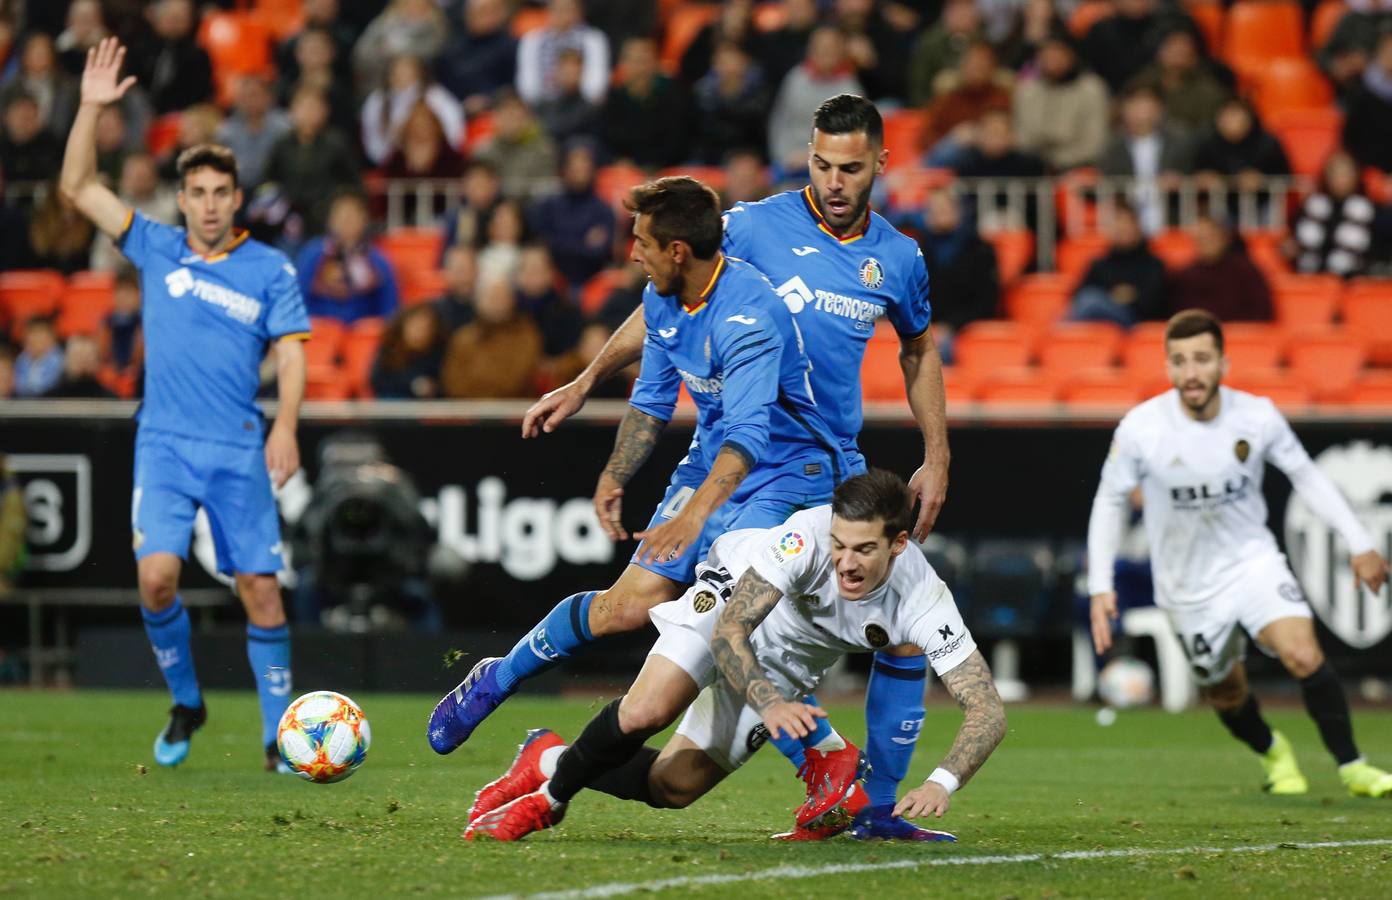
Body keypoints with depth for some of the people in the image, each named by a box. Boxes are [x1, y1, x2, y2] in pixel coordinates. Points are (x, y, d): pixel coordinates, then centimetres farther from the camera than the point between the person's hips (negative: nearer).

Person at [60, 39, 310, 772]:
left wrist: (286, 425, -16)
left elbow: (290, 352, 0)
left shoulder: (270, 269, 3)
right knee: (157, 575, -16)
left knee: (261, 591, -4)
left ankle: (278, 734, 5)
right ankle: (184, 702, 8)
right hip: (165, 444, 0)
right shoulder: (156, 249, 6)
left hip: (239, 451, 0)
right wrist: (91, 108, -7)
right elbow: (77, 188, 3)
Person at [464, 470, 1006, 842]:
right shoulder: (808, 537, -39)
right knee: (647, 711, -28)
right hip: (732, 597, -3)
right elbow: (728, 630, -37)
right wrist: (768, 704, -54)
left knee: (672, 788, -1)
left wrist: (941, 785, -49)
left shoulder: (922, 601, -33)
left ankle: (553, 763, 25)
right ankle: (550, 791, 0)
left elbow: (988, 711, -33)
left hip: (786, 667, 3)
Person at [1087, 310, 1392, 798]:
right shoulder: (1141, 428, -17)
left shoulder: (1257, 417, -13)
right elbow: (1110, 500, -2)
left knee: (1304, 655, -23)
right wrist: (1100, 586, -7)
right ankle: (1272, 751, 46)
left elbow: (1306, 476, 4)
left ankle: (1351, 767, -7)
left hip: (1252, 561, 0)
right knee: (1226, 694, 12)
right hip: (1187, 587, 0)